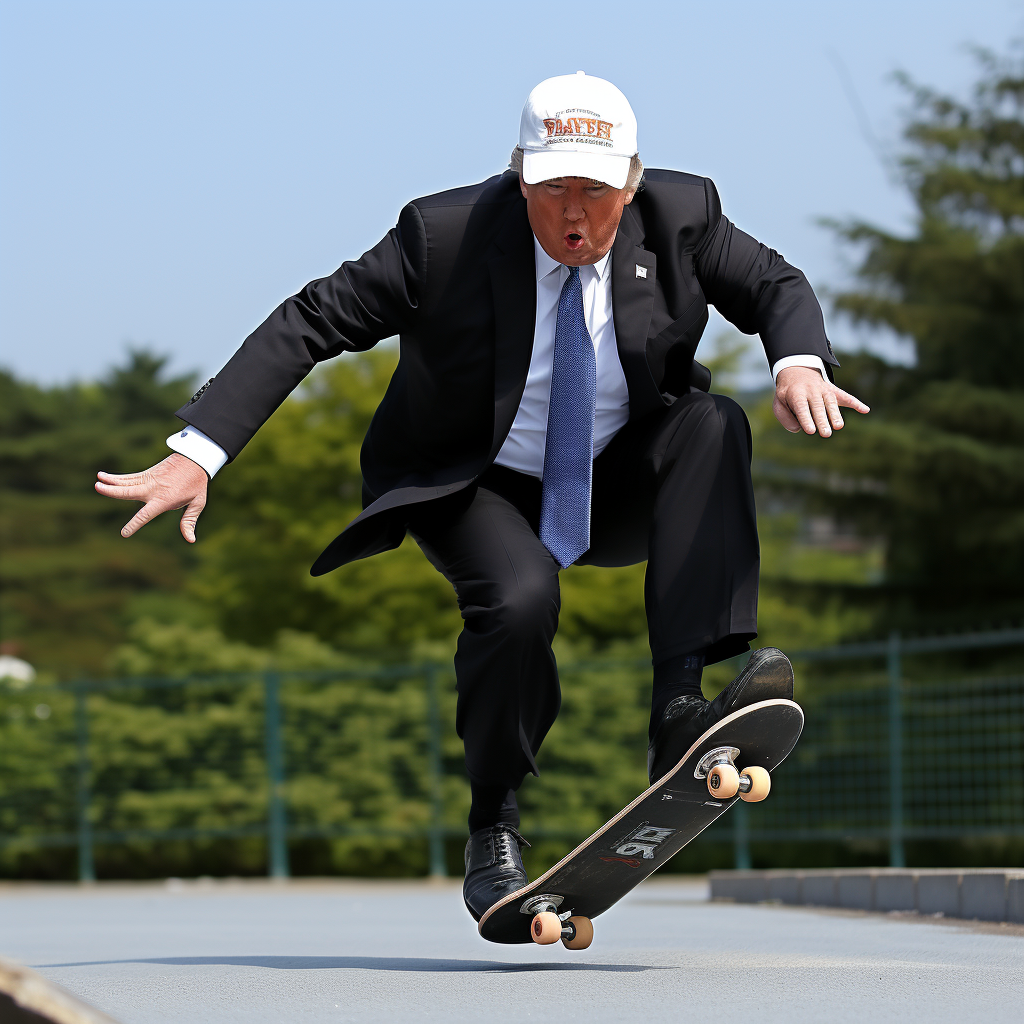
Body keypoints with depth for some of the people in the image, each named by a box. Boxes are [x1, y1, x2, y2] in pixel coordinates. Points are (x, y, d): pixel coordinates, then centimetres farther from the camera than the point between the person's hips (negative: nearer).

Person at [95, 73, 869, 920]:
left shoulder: (681, 215, -12)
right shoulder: (446, 235, -20)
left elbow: (776, 286, 2)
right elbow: (310, 323, -18)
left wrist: (799, 362, -23)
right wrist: (199, 451, -26)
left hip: (615, 486, 3)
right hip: (479, 489, -3)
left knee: (714, 425, -26)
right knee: (519, 597, -33)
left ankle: (680, 709, -34)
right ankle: (493, 828, -9)